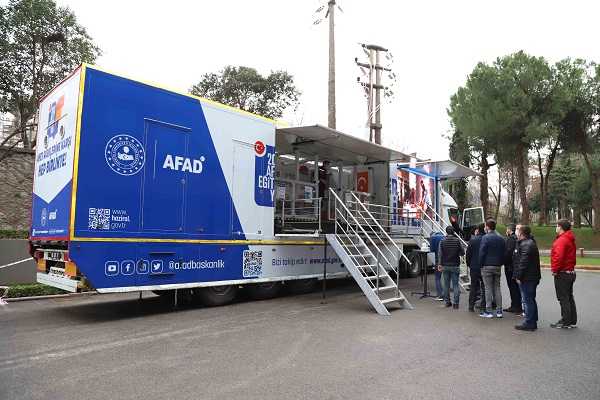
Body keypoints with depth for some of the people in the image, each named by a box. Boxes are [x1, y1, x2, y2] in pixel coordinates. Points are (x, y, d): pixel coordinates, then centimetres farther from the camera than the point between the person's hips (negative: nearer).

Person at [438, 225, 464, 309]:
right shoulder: (458, 241, -6)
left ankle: (447, 302, 14)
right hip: (455, 266, -1)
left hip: (445, 266, 1)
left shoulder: (442, 241, -3)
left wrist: (439, 264, 7)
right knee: (456, 285, 3)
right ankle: (456, 303, -2)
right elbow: (462, 253, -1)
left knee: (446, 285, 10)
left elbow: (440, 254, -2)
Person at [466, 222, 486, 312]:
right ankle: (483, 306, 9)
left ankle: (471, 306, 10)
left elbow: (468, 253, -6)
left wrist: (469, 264, 7)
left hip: (474, 267, -1)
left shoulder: (472, 240, -9)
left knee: (473, 286, 9)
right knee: (484, 286, 9)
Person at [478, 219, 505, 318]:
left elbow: (481, 253, -14)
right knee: (497, 288, 11)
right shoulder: (501, 238, 7)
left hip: (487, 266, -6)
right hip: (498, 266, 6)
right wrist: (500, 263, 15)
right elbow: (503, 253, 10)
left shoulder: (485, 238, -13)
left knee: (488, 289, -1)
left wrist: (481, 264, -3)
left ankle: (488, 311, 2)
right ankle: (499, 311, 12)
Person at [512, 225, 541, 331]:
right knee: (531, 300, 17)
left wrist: (518, 276, -19)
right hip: (533, 277, 11)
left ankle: (529, 324, 0)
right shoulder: (532, 243, 17)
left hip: (527, 278, -11)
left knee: (528, 301, -5)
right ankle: (533, 322, 25)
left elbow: (523, 262, -24)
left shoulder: (525, 245, -18)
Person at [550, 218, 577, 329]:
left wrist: (555, 270, -17)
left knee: (563, 299, -3)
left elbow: (559, 257, -28)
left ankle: (566, 323, 2)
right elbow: (572, 257, 19)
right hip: (570, 272, 10)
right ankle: (572, 321, 23)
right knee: (569, 297, 16)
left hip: (562, 273, -10)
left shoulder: (561, 240, -19)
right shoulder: (571, 240, 13)